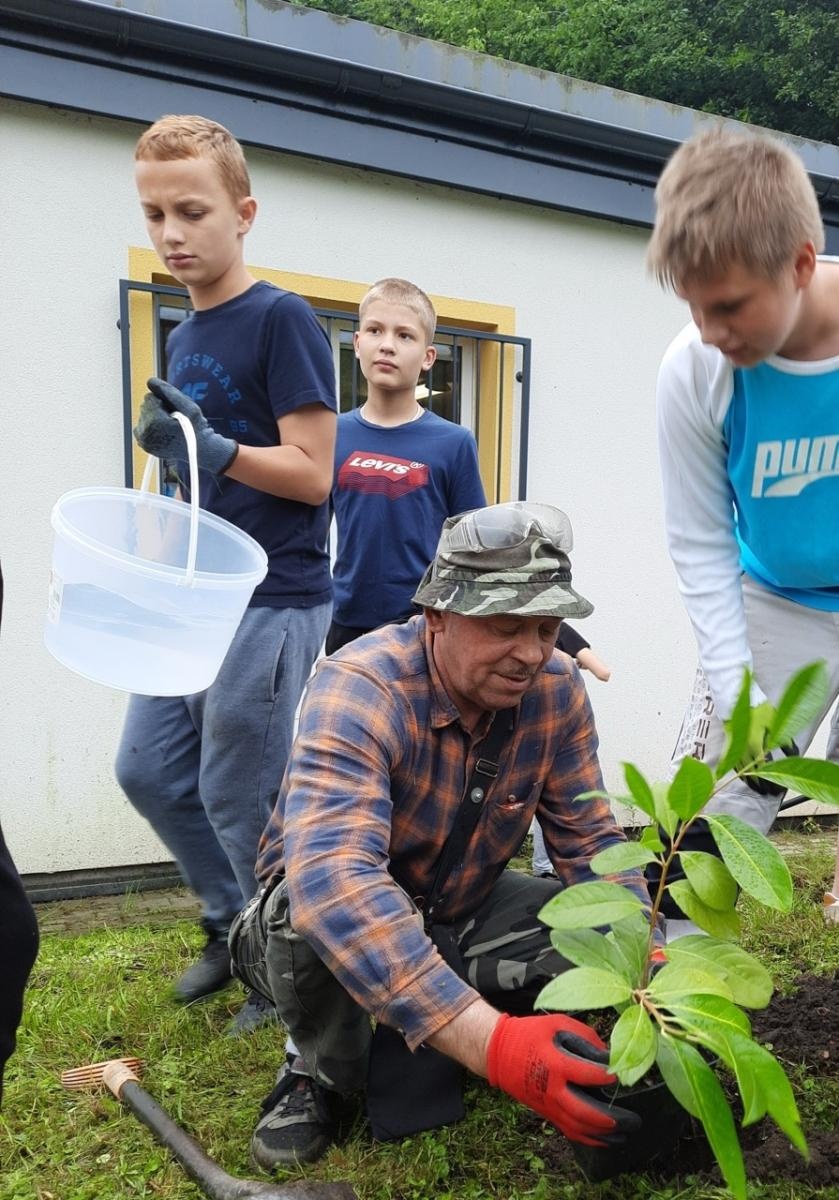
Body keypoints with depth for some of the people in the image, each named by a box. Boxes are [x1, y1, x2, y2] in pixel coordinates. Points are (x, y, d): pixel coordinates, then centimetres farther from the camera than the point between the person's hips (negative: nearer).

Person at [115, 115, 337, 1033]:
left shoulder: (281, 320, -10)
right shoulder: (182, 340, 14)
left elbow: (311, 474, -16)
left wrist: (211, 448, -26)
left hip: (273, 603, -8)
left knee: (238, 798, -1)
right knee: (147, 769, 13)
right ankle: (233, 925, 33)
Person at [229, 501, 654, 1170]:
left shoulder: (556, 689, -16)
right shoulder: (359, 689, -34)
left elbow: (588, 838, -9)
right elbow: (332, 877, -48)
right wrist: (491, 1042, -56)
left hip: (460, 915, 5)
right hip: (311, 918, -4)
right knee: (317, 912, -38)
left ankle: (407, 1053, -1)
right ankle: (320, 1073, -6)